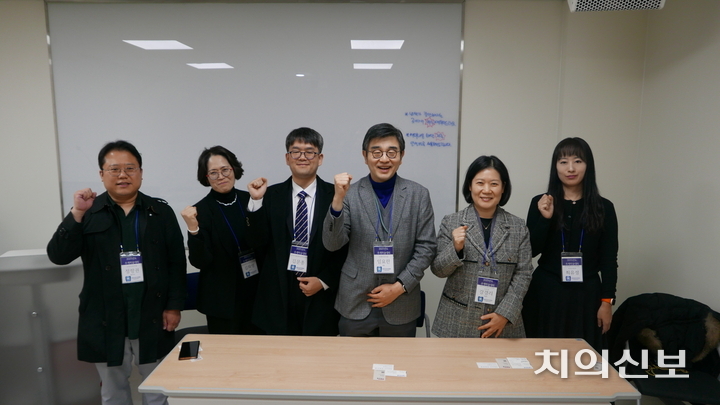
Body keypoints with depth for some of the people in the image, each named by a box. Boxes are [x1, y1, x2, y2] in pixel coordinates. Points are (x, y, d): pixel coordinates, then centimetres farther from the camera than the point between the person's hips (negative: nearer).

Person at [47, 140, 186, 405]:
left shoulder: (161, 212, 0)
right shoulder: (88, 213, 0)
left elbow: (177, 262, -1)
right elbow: (58, 256, -9)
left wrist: (174, 305, -5)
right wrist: (77, 214, -21)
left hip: (153, 318, 0)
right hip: (106, 321, 1)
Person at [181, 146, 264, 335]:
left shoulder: (249, 200, -1)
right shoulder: (200, 211, -10)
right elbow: (200, 261, -15)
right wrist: (193, 228, -28)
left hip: (257, 293, 4)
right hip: (223, 300, -3)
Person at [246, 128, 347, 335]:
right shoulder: (271, 195, 2)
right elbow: (261, 240, -5)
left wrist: (324, 281, -8)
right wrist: (257, 201, -14)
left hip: (321, 296, -1)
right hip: (278, 294, 1)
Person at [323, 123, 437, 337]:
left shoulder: (419, 194, 0)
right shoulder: (350, 193, -3)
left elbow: (427, 247, -1)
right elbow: (332, 244, -9)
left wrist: (399, 287, -9)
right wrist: (338, 199, -23)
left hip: (401, 307, 1)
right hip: (355, 305, 0)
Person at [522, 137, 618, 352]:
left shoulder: (603, 208, 2)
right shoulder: (541, 203, 0)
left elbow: (609, 259, 3)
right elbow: (530, 251, -3)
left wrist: (607, 301, -1)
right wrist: (545, 218, -15)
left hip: (586, 294, 0)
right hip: (546, 292, 0)